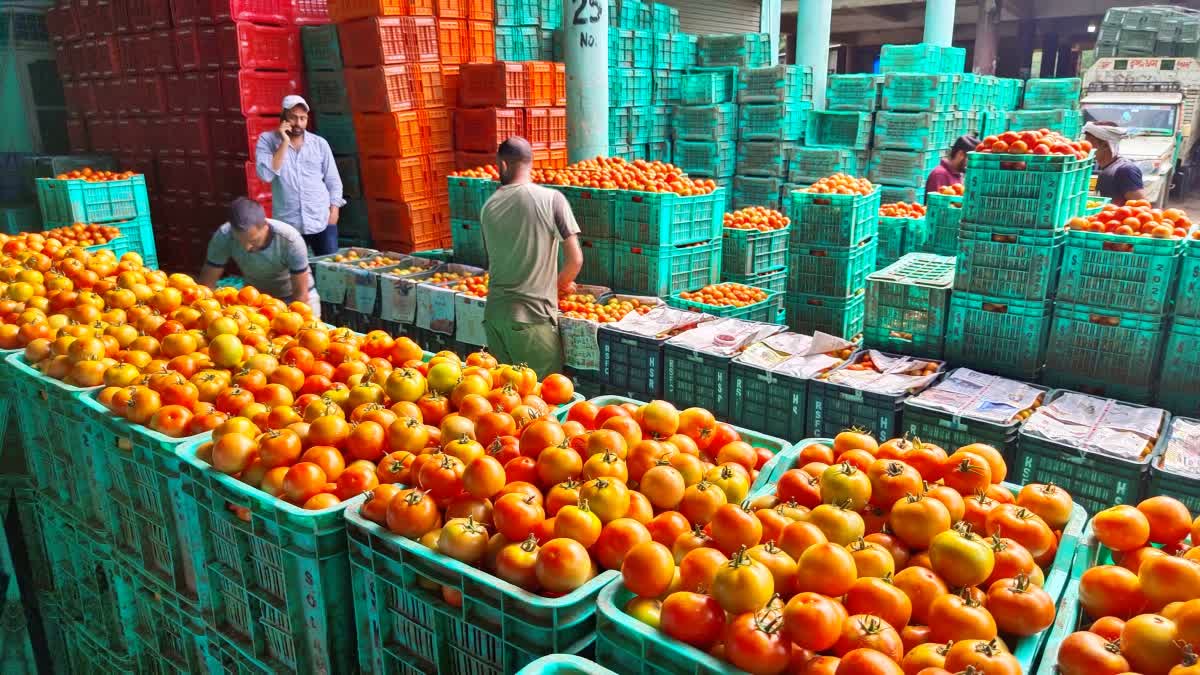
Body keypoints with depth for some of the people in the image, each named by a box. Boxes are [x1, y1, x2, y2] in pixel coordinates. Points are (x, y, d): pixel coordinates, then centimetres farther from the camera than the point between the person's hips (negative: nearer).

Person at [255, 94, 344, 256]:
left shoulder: (320, 143, 5)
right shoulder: (267, 140, 0)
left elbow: (333, 181, 9)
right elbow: (266, 175, -14)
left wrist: (334, 209, 0)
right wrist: (284, 143, -14)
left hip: (322, 222, 1)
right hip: (287, 224, -1)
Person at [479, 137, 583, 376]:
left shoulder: (489, 206, 5)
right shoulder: (551, 199, -8)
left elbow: (493, 259, 13)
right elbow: (575, 259, -10)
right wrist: (561, 283, 13)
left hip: (495, 311, 5)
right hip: (532, 316, -4)